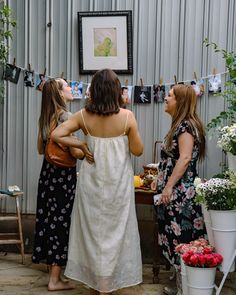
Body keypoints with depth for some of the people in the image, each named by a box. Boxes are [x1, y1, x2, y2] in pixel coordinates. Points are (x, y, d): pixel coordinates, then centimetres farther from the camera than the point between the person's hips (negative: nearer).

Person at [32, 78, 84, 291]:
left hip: (48, 171, 8)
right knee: (61, 221, -1)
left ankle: (51, 266, 27)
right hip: (63, 174, -8)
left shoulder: (45, 117, 9)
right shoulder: (65, 116, -15)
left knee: (49, 218, 14)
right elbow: (75, 151, -19)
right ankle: (55, 280, 6)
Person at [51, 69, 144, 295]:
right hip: (118, 182, -2)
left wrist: (81, 145, -2)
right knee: (113, 232, 10)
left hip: (91, 181, 2)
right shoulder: (127, 116, -11)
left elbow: (56, 135, -9)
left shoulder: (84, 116, -5)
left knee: (91, 230, 15)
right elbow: (137, 150, -5)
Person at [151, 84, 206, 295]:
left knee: (181, 240, -2)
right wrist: (160, 180, 19)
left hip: (180, 193, -10)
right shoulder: (180, 124, 16)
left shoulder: (185, 125, -13)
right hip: (176, 193, 10)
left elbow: (185, 158, -22)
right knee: (178, 239, 14)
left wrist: (169, 186, -22)